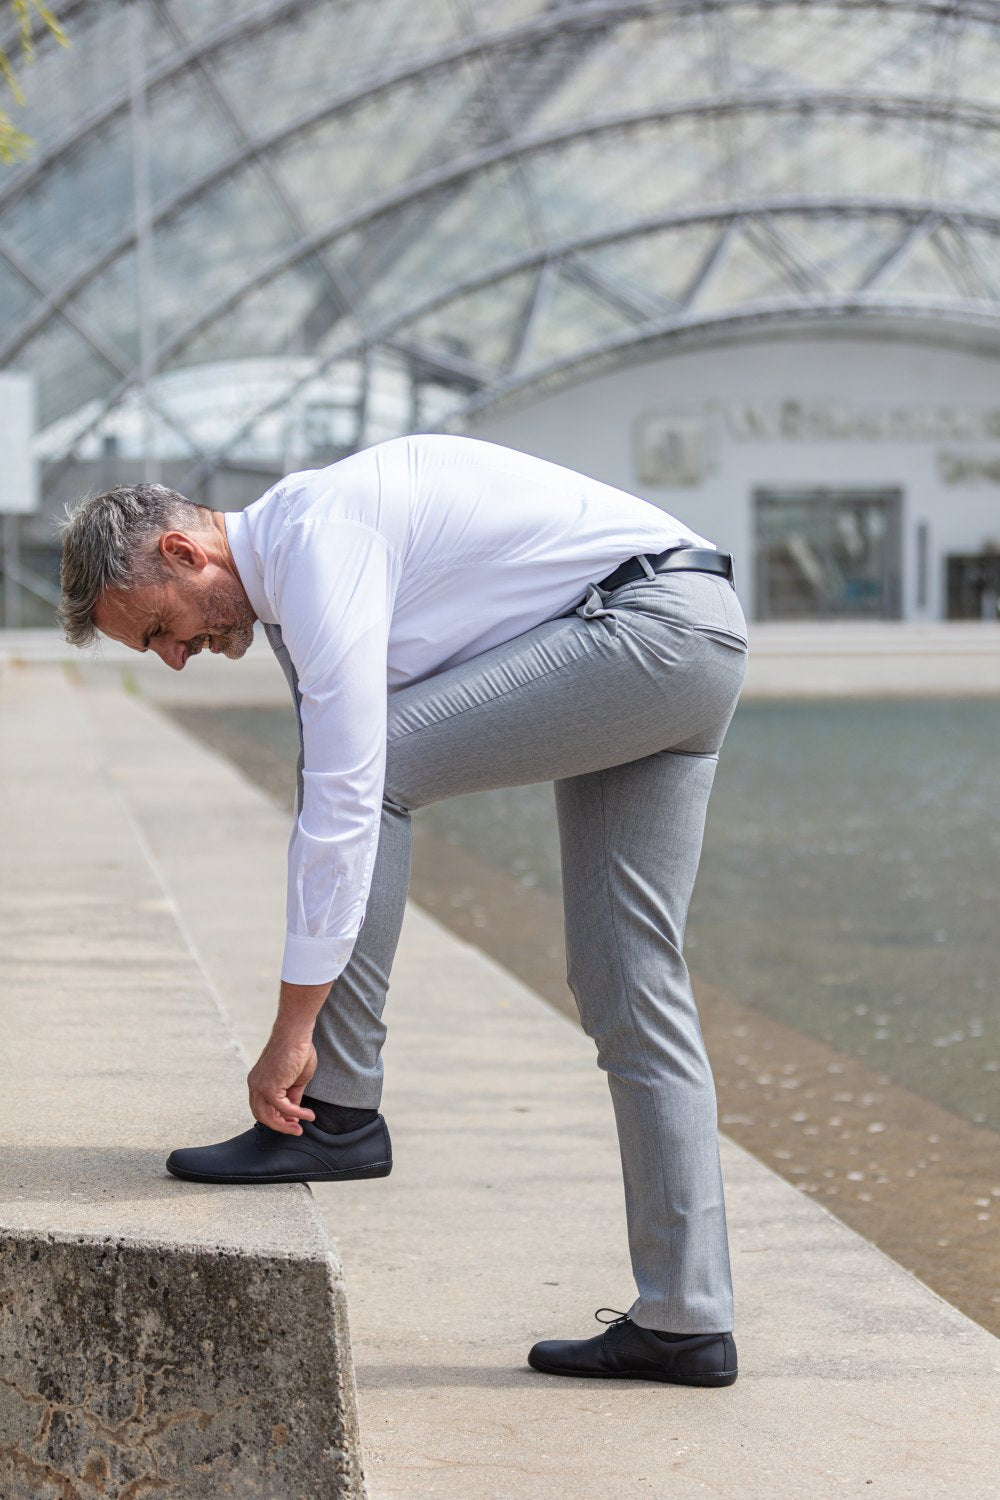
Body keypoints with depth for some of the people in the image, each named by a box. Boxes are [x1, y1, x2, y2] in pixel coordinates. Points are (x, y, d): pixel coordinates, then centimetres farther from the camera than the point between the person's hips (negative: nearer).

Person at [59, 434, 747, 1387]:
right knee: (628, 984, 7)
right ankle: (682, 1318, 8)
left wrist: (293, 1032, -17)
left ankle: (338, 1111, -5)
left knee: (371, 765, -12)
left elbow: (345, 798, -21)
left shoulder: (315, 539, -15)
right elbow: (343, 799, 22)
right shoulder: (292, 583, 16)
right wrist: (312, 1027, 19)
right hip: (692, 651, 10)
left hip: (649, 619, -10)